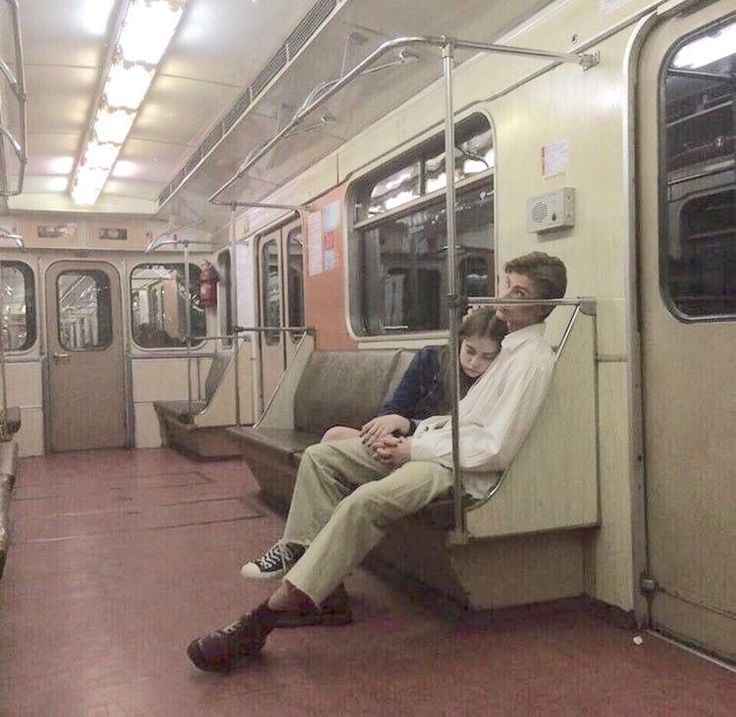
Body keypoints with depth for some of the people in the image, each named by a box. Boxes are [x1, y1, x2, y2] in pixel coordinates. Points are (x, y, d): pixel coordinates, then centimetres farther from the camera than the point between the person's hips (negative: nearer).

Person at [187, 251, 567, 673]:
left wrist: (415, 451, -14)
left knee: (364, 502, -34)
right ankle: (327, 591, -6)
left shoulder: (533, 361, -12)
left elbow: (495, 451, -19)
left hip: (463, 467, -10)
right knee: (320, 457, -1)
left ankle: (265, 618, -27)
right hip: (437, 439, 10)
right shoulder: (508, 342, 16)